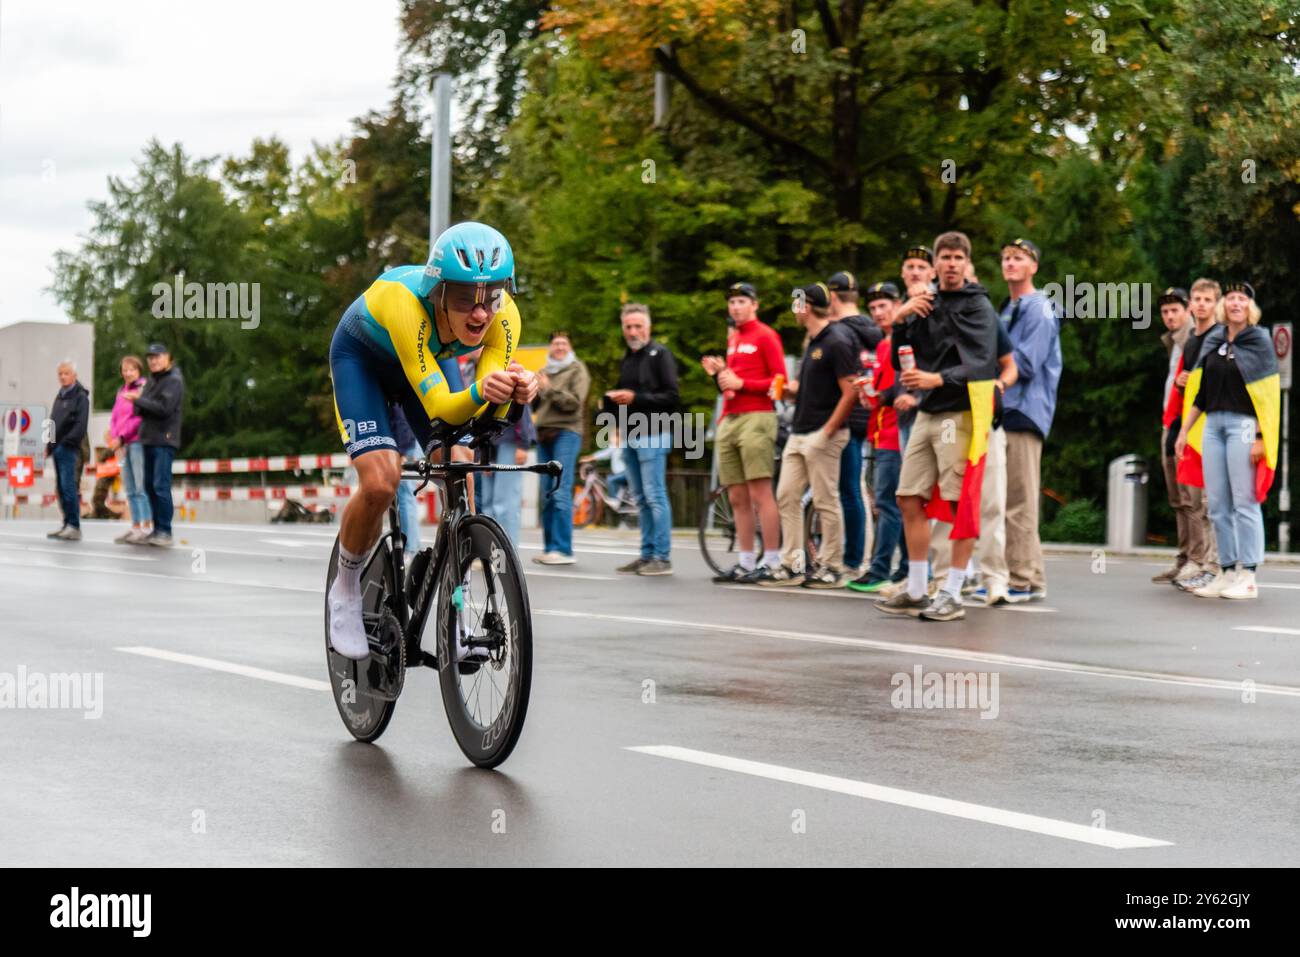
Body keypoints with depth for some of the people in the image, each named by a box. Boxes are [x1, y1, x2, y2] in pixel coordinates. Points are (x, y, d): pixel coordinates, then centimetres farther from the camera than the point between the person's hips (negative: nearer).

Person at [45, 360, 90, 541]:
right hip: (57, 448, 8)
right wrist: (50, 444, 13)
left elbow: (81, 424, -14)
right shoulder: (60, 396, 20)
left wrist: (67, 441, -19)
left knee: (69, 487, -12)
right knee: (61, 487, 9)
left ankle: (74, 526, -13)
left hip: (68, 447, -8)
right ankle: (67, 524, 13)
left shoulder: (80, 396, -5)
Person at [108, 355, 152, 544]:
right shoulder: (121, 391, 20)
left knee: (142, 486, -11)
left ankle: (147, 527, -12)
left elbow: (139, 418, -12)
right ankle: (135, 526, 11)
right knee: (129, 489, 8)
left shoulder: (144, 388, -5)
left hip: (138, 442, -8)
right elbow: (115, 417, 19)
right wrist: (114, 437, 1)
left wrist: (122, 437, -12)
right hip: (122, 445, 8)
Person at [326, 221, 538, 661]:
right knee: (380, 482, -22)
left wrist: (515, 391, -53)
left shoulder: (504, 317, -31)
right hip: (363, 357, -4)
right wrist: (480, 392, -63)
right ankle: (345, 589, 4)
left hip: (430, 358, 4)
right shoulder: (405, 302, -43)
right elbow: (439, 407, -44)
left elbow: (484, 412, -32)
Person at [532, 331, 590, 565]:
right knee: (548, 493, 6)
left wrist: (550, 389, -10)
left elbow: (575, 402, -9)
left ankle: (563, 550, -16)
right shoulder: (544, 372, 21)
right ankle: (549, 547, 9)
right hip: (544, 433, 6)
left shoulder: (577, 370, 3)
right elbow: (535, 407, 21)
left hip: (566, 433, -6)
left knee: (561, 492, -14)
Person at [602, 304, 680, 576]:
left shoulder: (660, 354, -4)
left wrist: (635, 398, -18)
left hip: (651, 435, -8)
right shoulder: (626, 360, 20)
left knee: (655, 497, -10)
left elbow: (672, 398, -12)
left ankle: (663, 558, -9)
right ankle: (647, 554, 14)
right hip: (629, 437, 8)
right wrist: (611, 400, 5)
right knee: (641, 499, 10)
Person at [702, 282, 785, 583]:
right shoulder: (732, 338, 21)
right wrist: (719, 374, 9)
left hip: (756, 418, -8)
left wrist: (741, 383, -14)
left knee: (760, 493, -11)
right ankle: (746, 561, 10)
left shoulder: (765, 336, -3)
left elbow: (780, 380, -9)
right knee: (737, 498, 7)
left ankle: (771, 562, -10)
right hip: (729, 421, 8)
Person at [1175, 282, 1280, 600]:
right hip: (1212, 424, 6)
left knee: (1244, 502, -5)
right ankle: (1226, 572, 10)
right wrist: (1184, 431, 13)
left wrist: (1260, 438, -15)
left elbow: (1268, 394, -7)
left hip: (1243, 424, -5)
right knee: (1218, 505, 5)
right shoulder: (1213, 341, 14)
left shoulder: (1259, 341, -1)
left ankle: (1248, 577, -2)